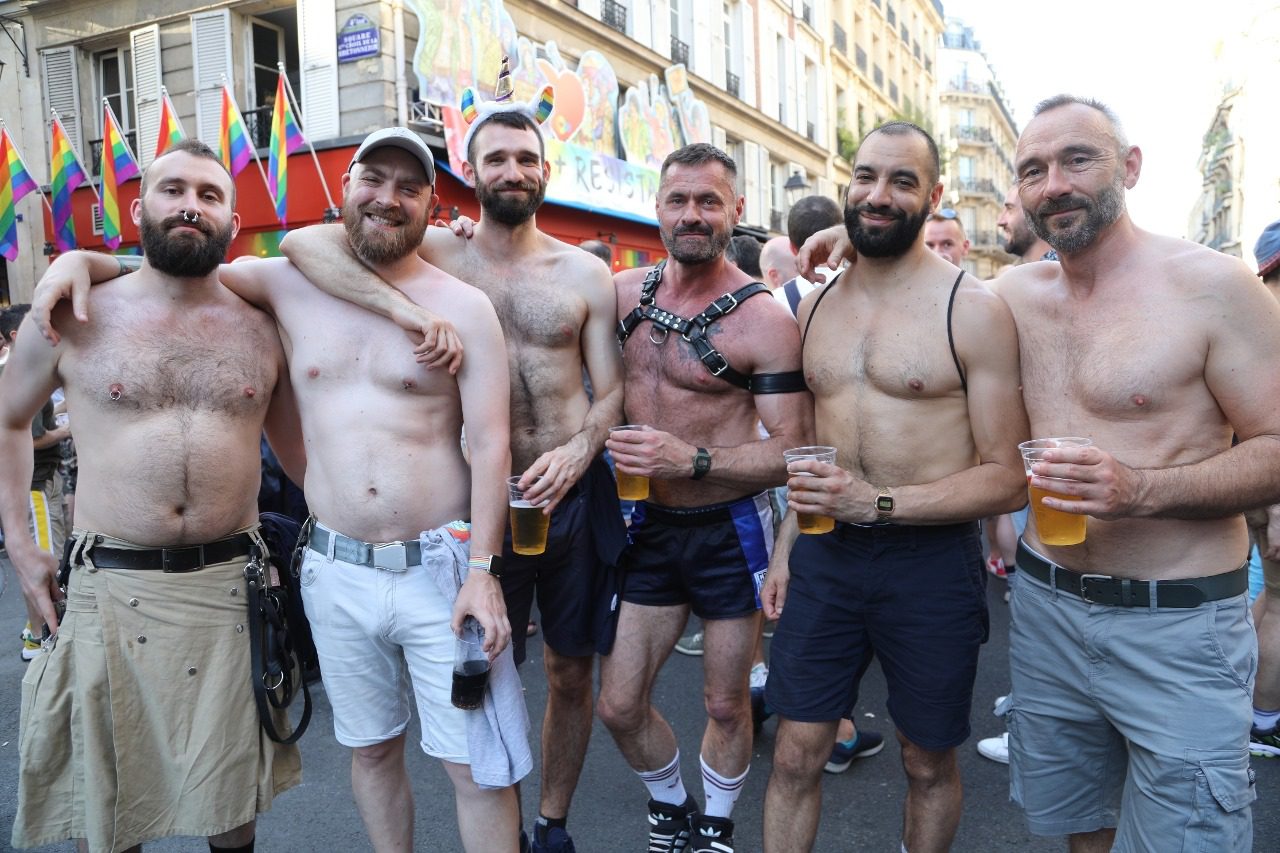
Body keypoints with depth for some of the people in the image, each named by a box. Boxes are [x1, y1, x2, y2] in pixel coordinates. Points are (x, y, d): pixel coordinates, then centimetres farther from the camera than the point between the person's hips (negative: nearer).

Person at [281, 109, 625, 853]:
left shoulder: (585, 272, 3)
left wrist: (577, 452, -16)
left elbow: (612, 389, 4)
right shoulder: (438, 254, -2)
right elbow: (304, 243, -14)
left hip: (575, 495, 2)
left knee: (570, 674, 14)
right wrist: (407, 307, -28)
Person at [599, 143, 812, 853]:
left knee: (725, 705, 14)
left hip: (729, 529, -4)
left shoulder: (764, 321, -15)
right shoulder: (623, 293, 0)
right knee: (618, 706, 10)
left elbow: (792, 449, -16)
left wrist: (690, 459, -28)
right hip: (649, 526, 4)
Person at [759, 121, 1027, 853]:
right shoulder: (816, 305, 8)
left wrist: (878, 504, -21)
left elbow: (1007, 477, -11)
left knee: (929, 764, 17)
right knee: (796, 757, 10)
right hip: (823, 555, 4)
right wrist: (787, 544, 13)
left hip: (931, 560, -3)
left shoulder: (974, 309, -9)